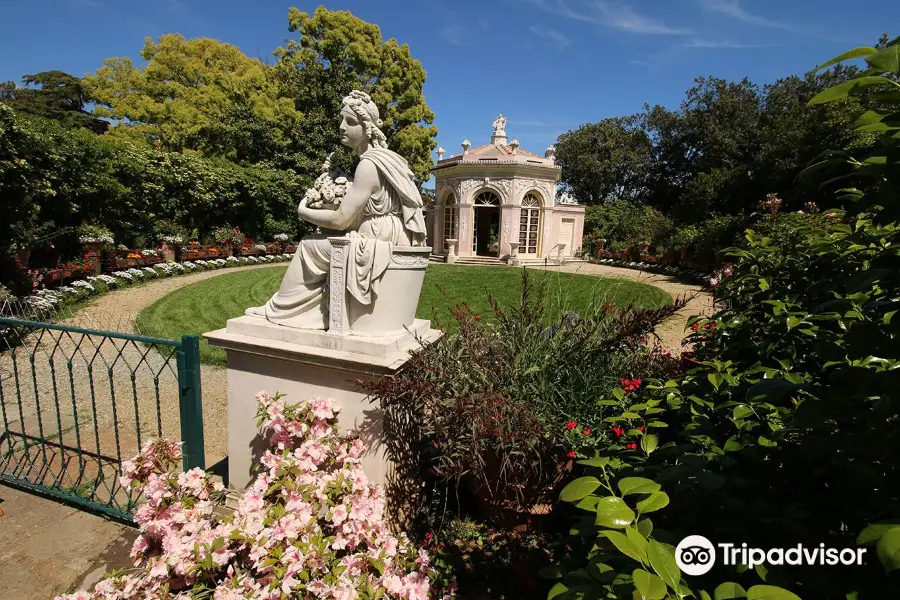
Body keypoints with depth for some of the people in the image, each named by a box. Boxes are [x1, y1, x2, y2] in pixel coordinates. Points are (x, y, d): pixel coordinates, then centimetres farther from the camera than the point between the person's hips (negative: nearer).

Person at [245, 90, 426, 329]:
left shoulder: (368, 164, -17)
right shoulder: (382, 157, 13)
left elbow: (340, 220, -17)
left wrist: (304, 211, -1)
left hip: (376, 243, -9)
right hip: (387, 238, 9)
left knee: (310, 246, 2)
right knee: (320, 241, 18)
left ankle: (279, 309, 18)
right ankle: (316, 313, 17)